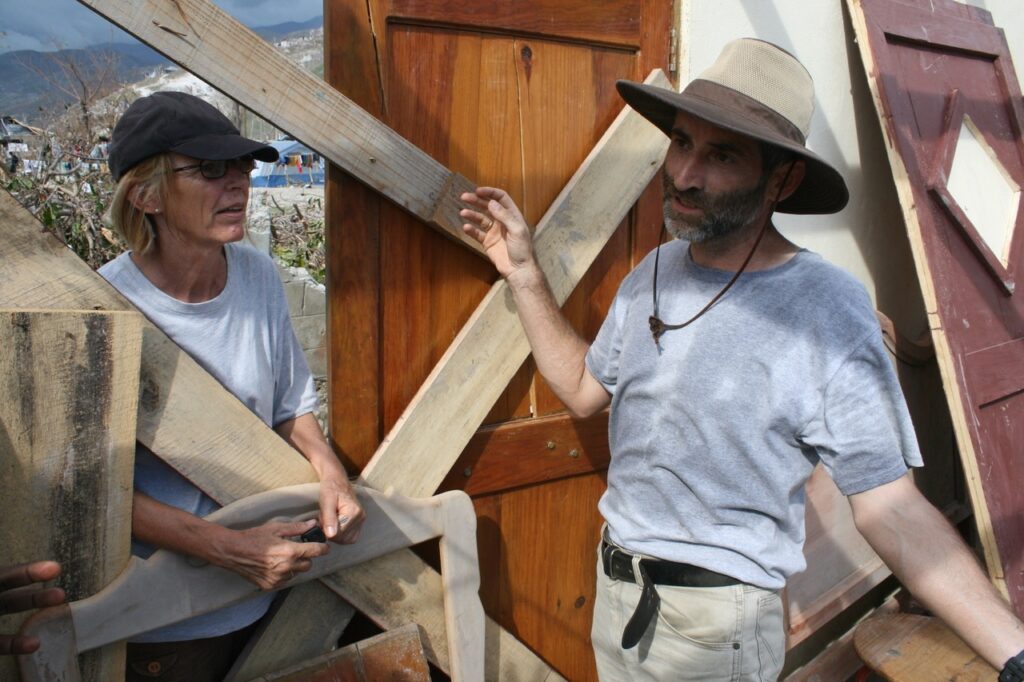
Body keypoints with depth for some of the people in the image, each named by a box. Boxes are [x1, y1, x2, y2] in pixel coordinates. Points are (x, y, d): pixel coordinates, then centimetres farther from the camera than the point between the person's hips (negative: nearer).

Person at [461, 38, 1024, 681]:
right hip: (616, 585, 6)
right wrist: (524, 273, 2)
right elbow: (585, 389, 7)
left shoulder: (828, 312, -22)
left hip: (714, 626, -5)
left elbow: (890, 505, -20)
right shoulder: (655, 272, -2)